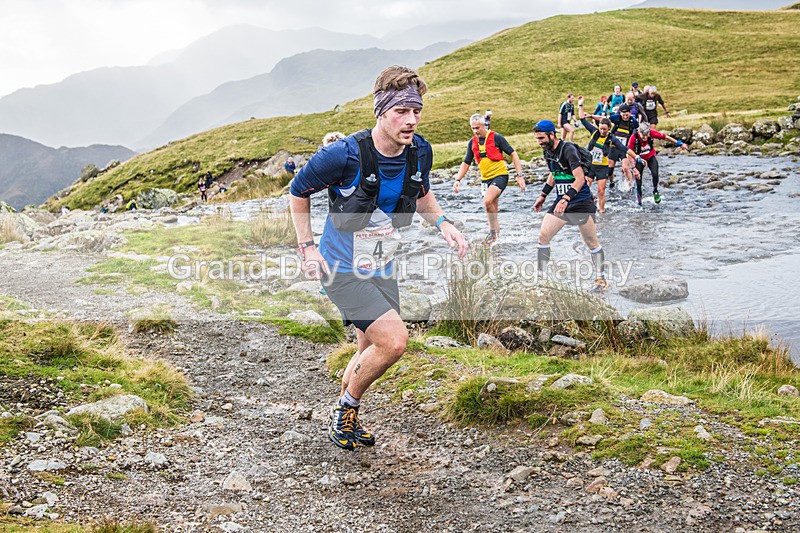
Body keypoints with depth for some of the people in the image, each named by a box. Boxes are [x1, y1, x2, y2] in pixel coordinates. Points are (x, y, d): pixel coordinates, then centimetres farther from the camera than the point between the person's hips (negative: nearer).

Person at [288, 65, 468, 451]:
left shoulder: (420, 151, -7)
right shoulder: (345, 155, -24)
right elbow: (298, 192, -7)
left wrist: (443, 223, -4)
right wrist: (307, 248, -11)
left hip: (381, 268, 7)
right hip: (341, 269, -7)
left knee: (372, 353, 16)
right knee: (394, 340, -20)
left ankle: (344, 418, 42)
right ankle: (346, 407, 6)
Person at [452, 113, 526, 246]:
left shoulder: (496, 137, -9)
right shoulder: (472, 143, 7)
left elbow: (513, 154, -6)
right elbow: (466, 163, 15)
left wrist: (520, 175, -12)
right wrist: (457, 180, 3)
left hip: (500, 175, -6)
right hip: (485, 179, 6)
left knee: (487, 201, -28)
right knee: (492, 213, 9)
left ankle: (493, 231, -12)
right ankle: (495, 238, 19)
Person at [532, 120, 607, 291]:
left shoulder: (568, 149, -19)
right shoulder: (547, 151, 6)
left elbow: (580, 178, -26)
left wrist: (566, 199, -35)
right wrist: (543, 195, 21)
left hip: (581, 202, -7)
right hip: (561, 201, 7)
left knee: (591, 242, 3)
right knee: (543, 236, -6)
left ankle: (600, 278, 18)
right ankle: (541, 276, 2)